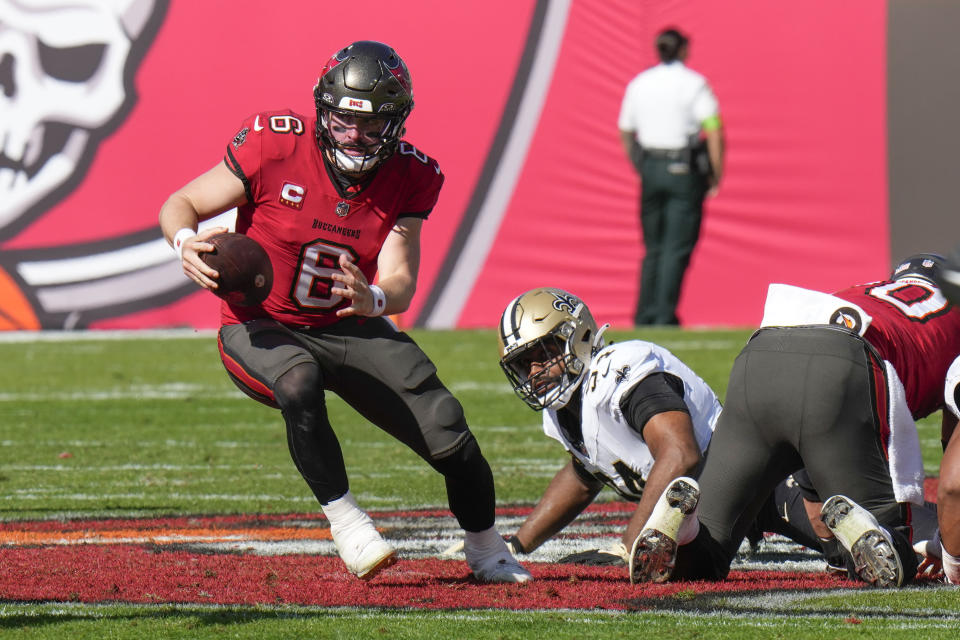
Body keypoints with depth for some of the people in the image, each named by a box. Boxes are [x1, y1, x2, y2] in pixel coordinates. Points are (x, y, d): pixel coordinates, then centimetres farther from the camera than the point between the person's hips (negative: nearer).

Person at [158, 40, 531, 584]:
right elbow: (180, 205, -9)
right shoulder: (276, 147, -19)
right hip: (262, 329, -3)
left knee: (449, 436, -7)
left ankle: (485, 549, 23)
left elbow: (400, 284, -14)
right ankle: (347, 525, -21)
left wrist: (372, 299, -39)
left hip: (349, 329, 3)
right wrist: (186, 242, -32)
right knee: (300, 382, -39)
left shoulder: (409, 179, -9)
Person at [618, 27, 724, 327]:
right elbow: (714, 130, -13)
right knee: (678, 246, -3)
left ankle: (644, 315, 10)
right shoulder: (693, 83, -7)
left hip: (650, 167, 4)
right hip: (685, 168, -4)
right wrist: (716, 174, -5)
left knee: (653, 248, 13)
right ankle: (665, 316, -8)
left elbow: (626, 134, 13)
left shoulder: (638, 84, 8)